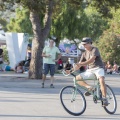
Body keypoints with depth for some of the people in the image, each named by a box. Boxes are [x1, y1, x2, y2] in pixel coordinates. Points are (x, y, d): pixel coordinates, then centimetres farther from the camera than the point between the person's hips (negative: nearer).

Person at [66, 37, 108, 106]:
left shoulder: (95, 49, -10)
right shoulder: (85, 53, 10)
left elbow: (91, 60, -26)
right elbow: (79, 64, 7)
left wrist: (81, 64, -37)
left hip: (98, 68, -7)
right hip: (90, 70, 7)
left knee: (101, 80, -34)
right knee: (77, 78, -7)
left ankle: (104, 98, -29)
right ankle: (90, 88, -3)